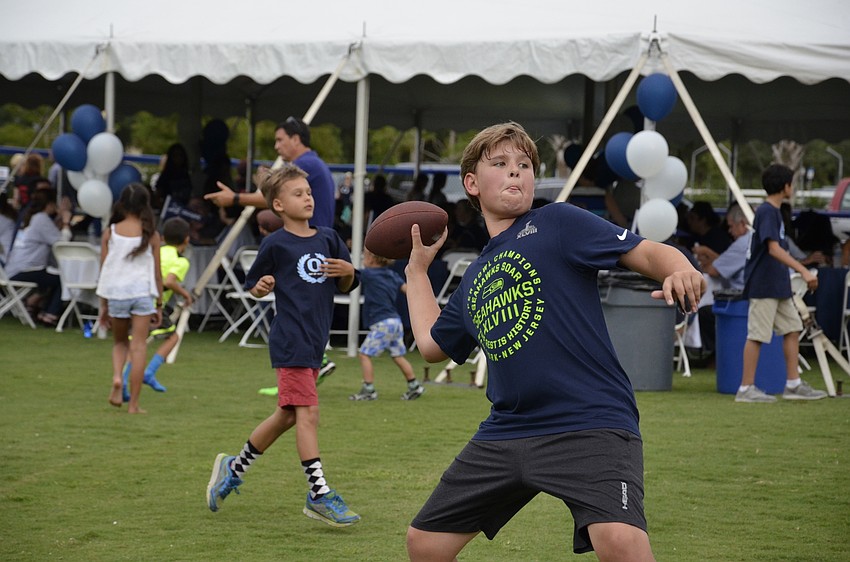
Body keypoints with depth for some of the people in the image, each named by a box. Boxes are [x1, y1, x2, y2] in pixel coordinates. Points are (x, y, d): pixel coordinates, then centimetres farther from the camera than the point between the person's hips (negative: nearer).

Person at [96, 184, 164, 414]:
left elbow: (103, 271, 5)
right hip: (142, 291, -1)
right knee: (138, 347, 3)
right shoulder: (151, 235, 0)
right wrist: (159, 305, 12)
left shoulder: (110, 233, 2)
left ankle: (117, 377, -7)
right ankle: (133, 403, 1)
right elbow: (157, 273, 3)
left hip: (115, 292, 1)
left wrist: (103, 305, 12)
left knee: (119, 342, 22)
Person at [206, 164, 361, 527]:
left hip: (314, 342, 7)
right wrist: (263, 286, -15)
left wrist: (348, 272, -5)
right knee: (307, 413, -11)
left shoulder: (328, 239, 10)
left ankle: (234, 468, 30)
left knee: (287, 416, 14)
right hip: (290, 340, -7)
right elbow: (253, 285, 6)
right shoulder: (276, 245, -4)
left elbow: (346, 286, 16)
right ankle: (319, 495, -8)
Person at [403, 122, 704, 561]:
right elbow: (432, 344, 32)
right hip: (504, 434, 7)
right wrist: (417, 269, 37)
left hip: (590, 426, -7)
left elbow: (646, 253, -8)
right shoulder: (473, 280, 19)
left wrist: (680, 271, -29)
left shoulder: (558, 223, 2)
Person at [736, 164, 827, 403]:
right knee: (757, 335, -5)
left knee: (792, 329, 10)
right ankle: (746, 388, 0)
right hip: (763, 285, -10)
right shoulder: (766, 212, -15)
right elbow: (774, 249, -26)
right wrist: (804, 271, -32)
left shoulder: (774, 211, 15)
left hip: (778, 286, 10)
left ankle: (793, 384, 15)